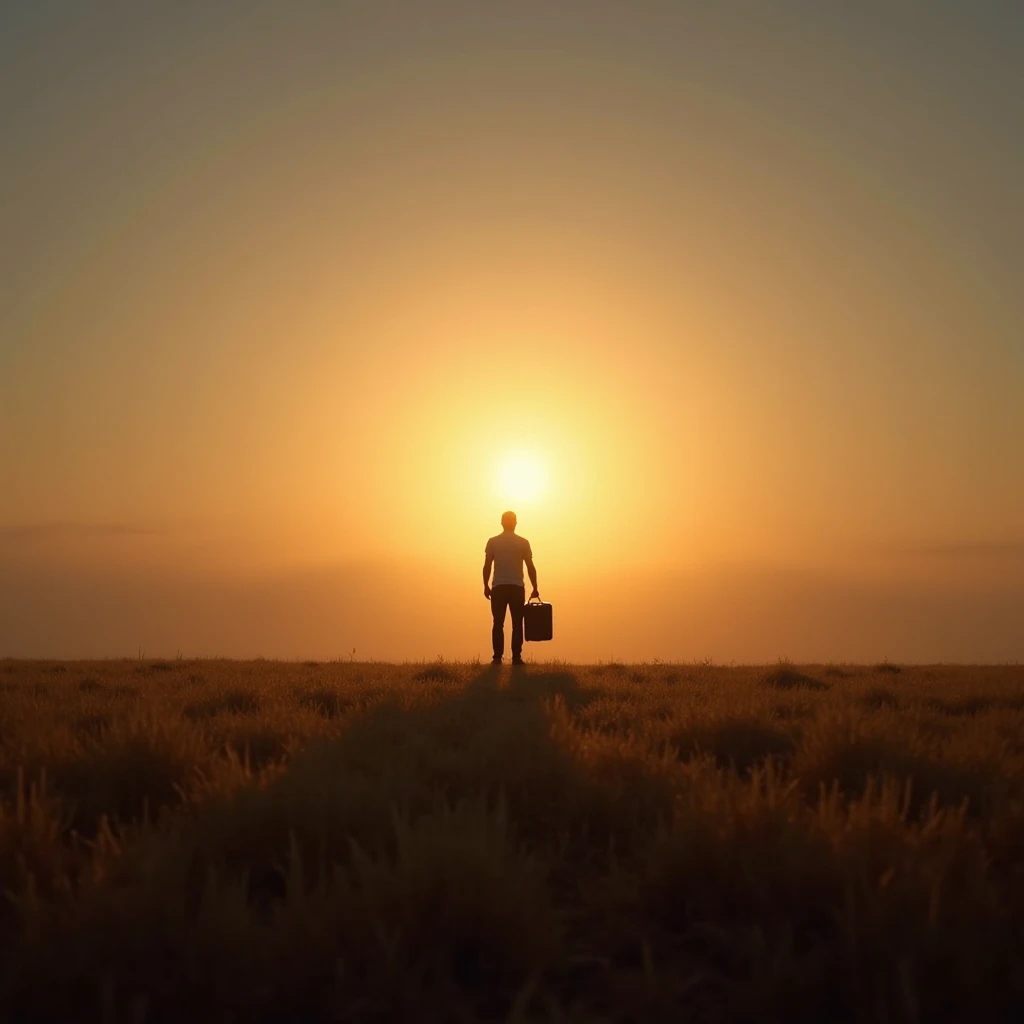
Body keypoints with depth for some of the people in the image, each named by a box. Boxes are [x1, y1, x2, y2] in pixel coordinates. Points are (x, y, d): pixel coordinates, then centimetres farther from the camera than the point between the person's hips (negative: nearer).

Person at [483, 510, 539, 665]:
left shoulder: (493, 542, 2)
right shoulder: (523, 542, 1)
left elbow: (487, 566, 0)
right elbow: (531, 567, 1)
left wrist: (486, 586, 9)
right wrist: (535, 588, 6)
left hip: (498, 588, 0)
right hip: (517, 588, 0)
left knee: (498, 624, 4)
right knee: (517, 624, 4)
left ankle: (497, 658, 0)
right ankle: (516, 658, -1)